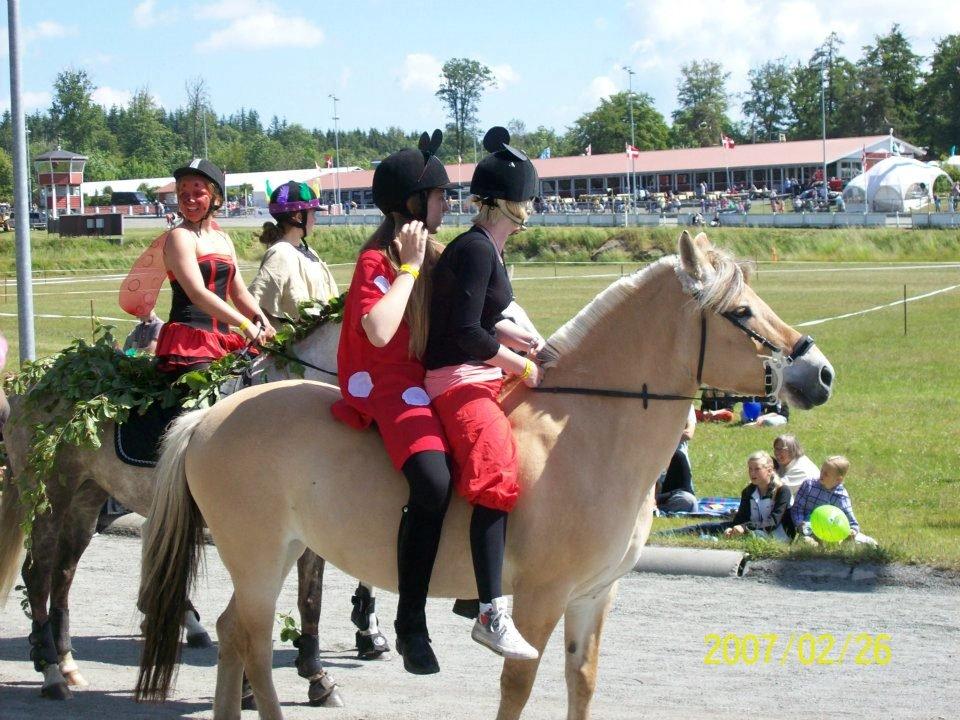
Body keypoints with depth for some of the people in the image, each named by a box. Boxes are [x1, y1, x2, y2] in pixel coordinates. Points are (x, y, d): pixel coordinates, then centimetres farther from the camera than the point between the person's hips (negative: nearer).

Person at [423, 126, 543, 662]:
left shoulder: (488, 249, 17)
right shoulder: (475, 250, -14)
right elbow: (467, 334, -21)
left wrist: (527, 342, 14)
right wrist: (522, 366, -11)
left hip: (483, 377, 11)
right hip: (456, 381, -11)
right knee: (496, 471, -27)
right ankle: (492, 614, -36)